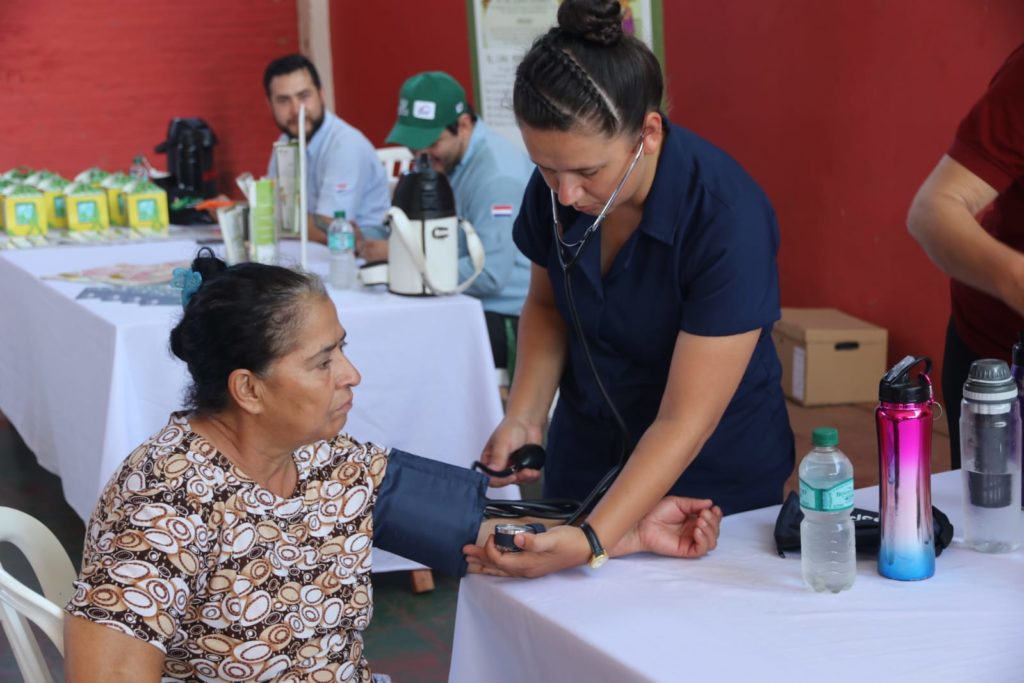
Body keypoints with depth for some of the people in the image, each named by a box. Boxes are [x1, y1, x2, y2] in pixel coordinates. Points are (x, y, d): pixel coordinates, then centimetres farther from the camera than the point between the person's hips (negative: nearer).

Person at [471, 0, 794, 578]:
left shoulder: (728, 220, -30)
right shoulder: (555, 189, -14)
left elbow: (685, 422, -29)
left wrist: (592, 541, -39)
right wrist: (523, 418, -10)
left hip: (716, 477, -4)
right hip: (586, 457, 5)